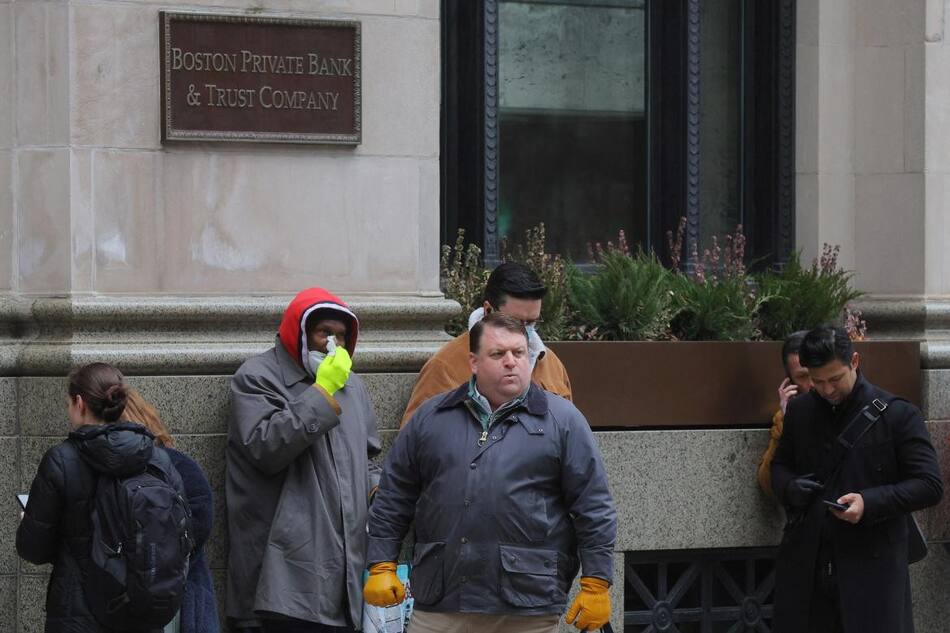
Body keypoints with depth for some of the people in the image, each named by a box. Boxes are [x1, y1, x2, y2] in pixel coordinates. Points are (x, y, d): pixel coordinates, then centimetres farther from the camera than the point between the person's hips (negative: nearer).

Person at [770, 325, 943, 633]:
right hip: (806, 566, 4)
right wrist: (790, 487, -1)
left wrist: (870, 503, -19)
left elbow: (930, 485, -5)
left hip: (871, 568, -4)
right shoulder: (799, 411, 11)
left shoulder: (898, 415, -4)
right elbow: (779, 466, 24)